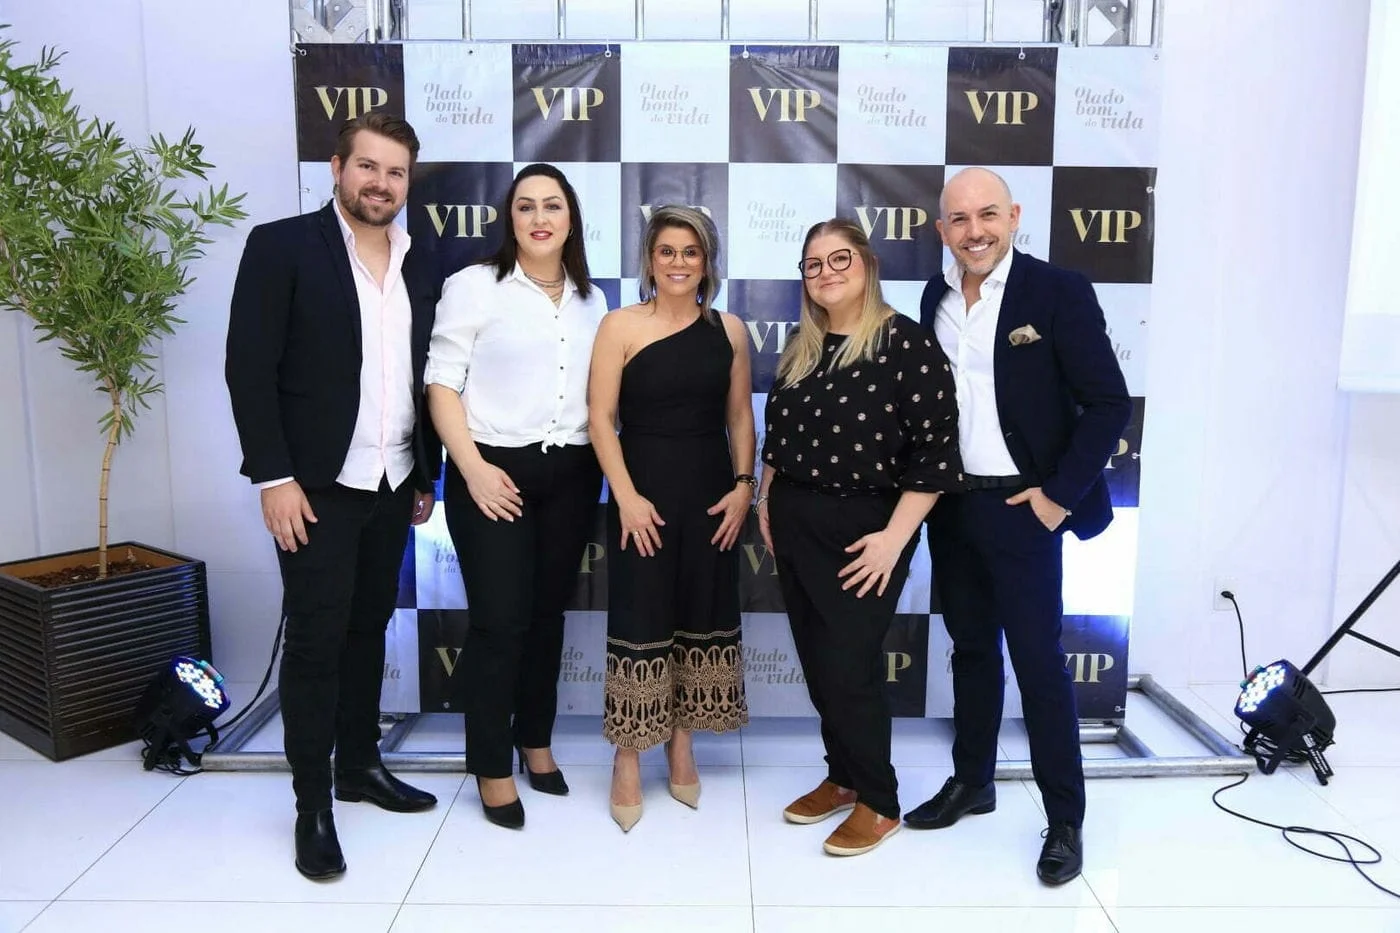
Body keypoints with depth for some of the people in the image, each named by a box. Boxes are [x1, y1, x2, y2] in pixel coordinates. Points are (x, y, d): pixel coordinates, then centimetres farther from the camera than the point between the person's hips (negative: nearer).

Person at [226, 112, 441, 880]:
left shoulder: (419, 268, 10)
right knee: (316, 640, 1)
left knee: (368, 630, 15)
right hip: (317, 485, -5)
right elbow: (249, 370, -10)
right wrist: (274, 477, -16)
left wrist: (426, 476, 12)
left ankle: (360, 766, 30)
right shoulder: (281, 246, -6)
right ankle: (312, 804, 14)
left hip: (391, 486, 5)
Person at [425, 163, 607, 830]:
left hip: (572, 474, 5)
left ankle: (535, 740, 30)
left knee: (548, 613, 13)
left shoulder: (592, 300, 12)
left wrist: (607, 465, 8)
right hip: (494, 471, -4)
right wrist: (473, 466, -16)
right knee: (499, 620, -4)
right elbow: (442, 383, -7)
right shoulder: (474, 285, -2)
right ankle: (492, 767, 12)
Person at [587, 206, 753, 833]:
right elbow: (601, 418, -8)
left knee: (704, 616, 10)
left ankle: (681, 746, 26)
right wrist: (626, 495, -14)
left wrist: (744, 484, -1)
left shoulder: (728, 329, 7)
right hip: (644, 491, -3)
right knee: (639, 621, -1)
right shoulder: (621, 326, -4)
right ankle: (627, 760, 12)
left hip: (713, 493, 4)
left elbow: (740, 416, 10)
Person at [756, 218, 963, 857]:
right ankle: (843, 776, 31)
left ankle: (879, 802, 17)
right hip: (795, 524, 6)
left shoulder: (905, 342, -12)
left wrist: (895, 537, -19)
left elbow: (936, 447, -16)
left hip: (864, 530, -6)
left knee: (848, 665, -3)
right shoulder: (801, 346, 9)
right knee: (817, 661, 13)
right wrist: (766, 503, 13)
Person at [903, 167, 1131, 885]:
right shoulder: (937, 296, 6)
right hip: (951, 505, 5)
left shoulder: (1059, 292, -10)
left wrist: (1060, 494, -13)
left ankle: (1065, 821, 16)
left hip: (1021, 508, -5)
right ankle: (971, 782, 33)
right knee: (971, 650, 17)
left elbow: (1108, 403, -11)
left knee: (1038, 663, 0)